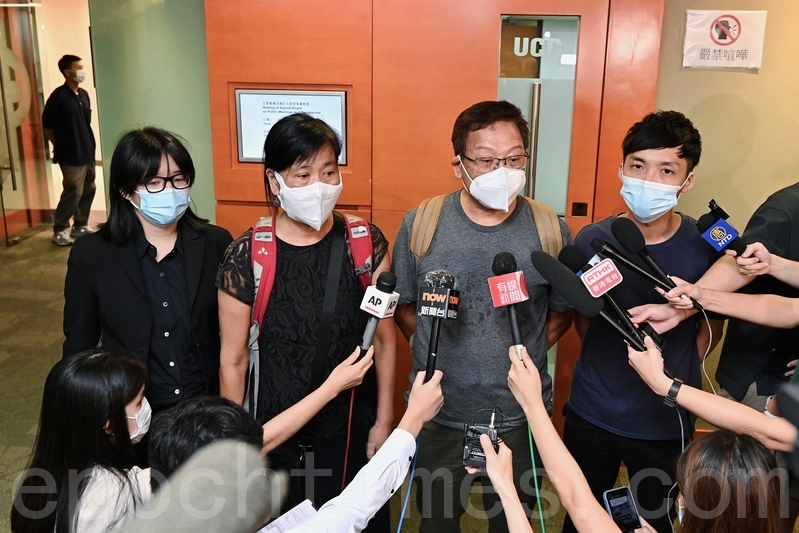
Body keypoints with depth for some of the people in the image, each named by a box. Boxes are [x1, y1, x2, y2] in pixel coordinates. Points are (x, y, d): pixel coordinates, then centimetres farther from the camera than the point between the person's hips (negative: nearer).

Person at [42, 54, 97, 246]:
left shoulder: (83, 94, 10)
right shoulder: (59, 96, -12)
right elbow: (48, 126, -8)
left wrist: (90, 146, 12)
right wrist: (61, 147, -1)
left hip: (88, 153, 7)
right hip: (71, 156, -7)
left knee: (88, 190, 12)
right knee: (73, 193, -6)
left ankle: (80, 225, 26)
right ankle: (59, 231, 6)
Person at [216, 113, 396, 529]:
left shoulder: (366, 242, -9)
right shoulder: (246, 256, -14)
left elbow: (384, 339, -1)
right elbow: (233, 361, -6)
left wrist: (384, 421, 1)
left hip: (354, 429, 2)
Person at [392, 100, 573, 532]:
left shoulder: (550, 230, -10)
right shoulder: (420, 223, -10)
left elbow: (561, 312, 3)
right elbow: (403, 306, 2)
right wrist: (441, 356, -1)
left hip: (520, 415, 0)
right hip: (438, 413, 0)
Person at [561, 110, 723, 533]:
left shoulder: (709, 246, -15)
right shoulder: (591, 240, -12)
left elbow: (711, 327, 1)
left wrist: (672, 379, -7)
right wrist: (611, 368, 2)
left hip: (666, 423, -1)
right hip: (591, 414, 1)